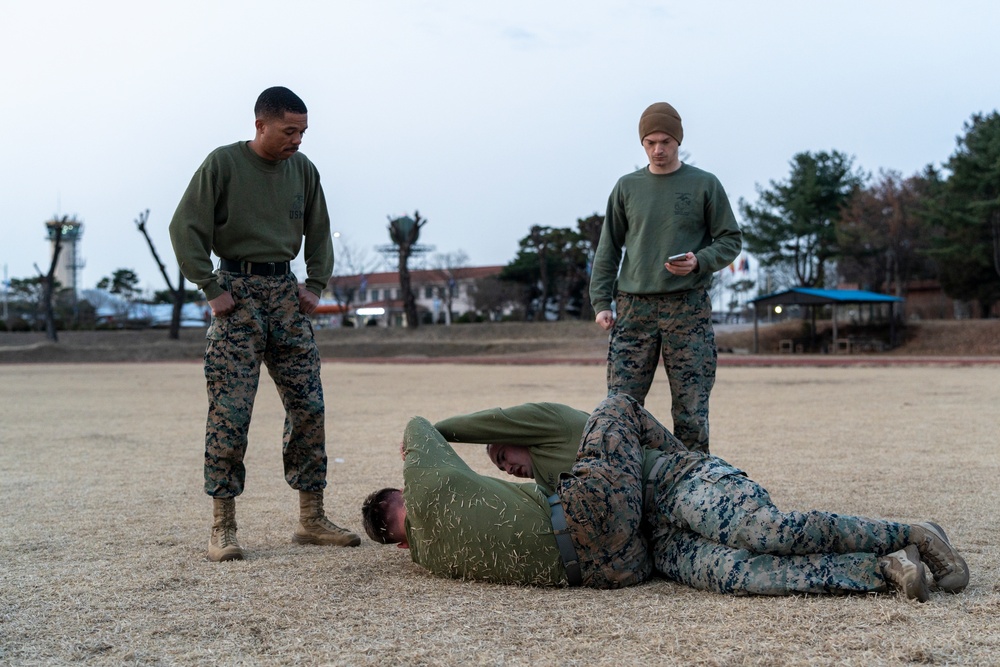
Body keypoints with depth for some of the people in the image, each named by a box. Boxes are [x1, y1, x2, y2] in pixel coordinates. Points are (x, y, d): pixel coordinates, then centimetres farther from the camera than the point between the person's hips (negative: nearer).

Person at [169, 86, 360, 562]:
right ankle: (222, 527, 0)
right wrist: (212, 289, -10)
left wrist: (315, 285, 8)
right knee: (230, 412, -8)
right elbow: (185, 229, -7)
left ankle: (311, 519, 10)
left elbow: (319, 233, 20)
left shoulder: (303, 169, 9)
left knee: (308, 406, 1)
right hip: (237, 291, -5)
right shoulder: (222, 164, -5)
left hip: (286, 291, 5)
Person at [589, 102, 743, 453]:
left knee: (691, 409, -2)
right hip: (634, 308, 2)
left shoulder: (705, 184, 7)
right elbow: (608, 249, 14)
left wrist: (699, 262, -13)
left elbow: (731, 240, 7)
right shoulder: (627, 187, 12)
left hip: (688, 308, -2)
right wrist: (601, 302, 4)